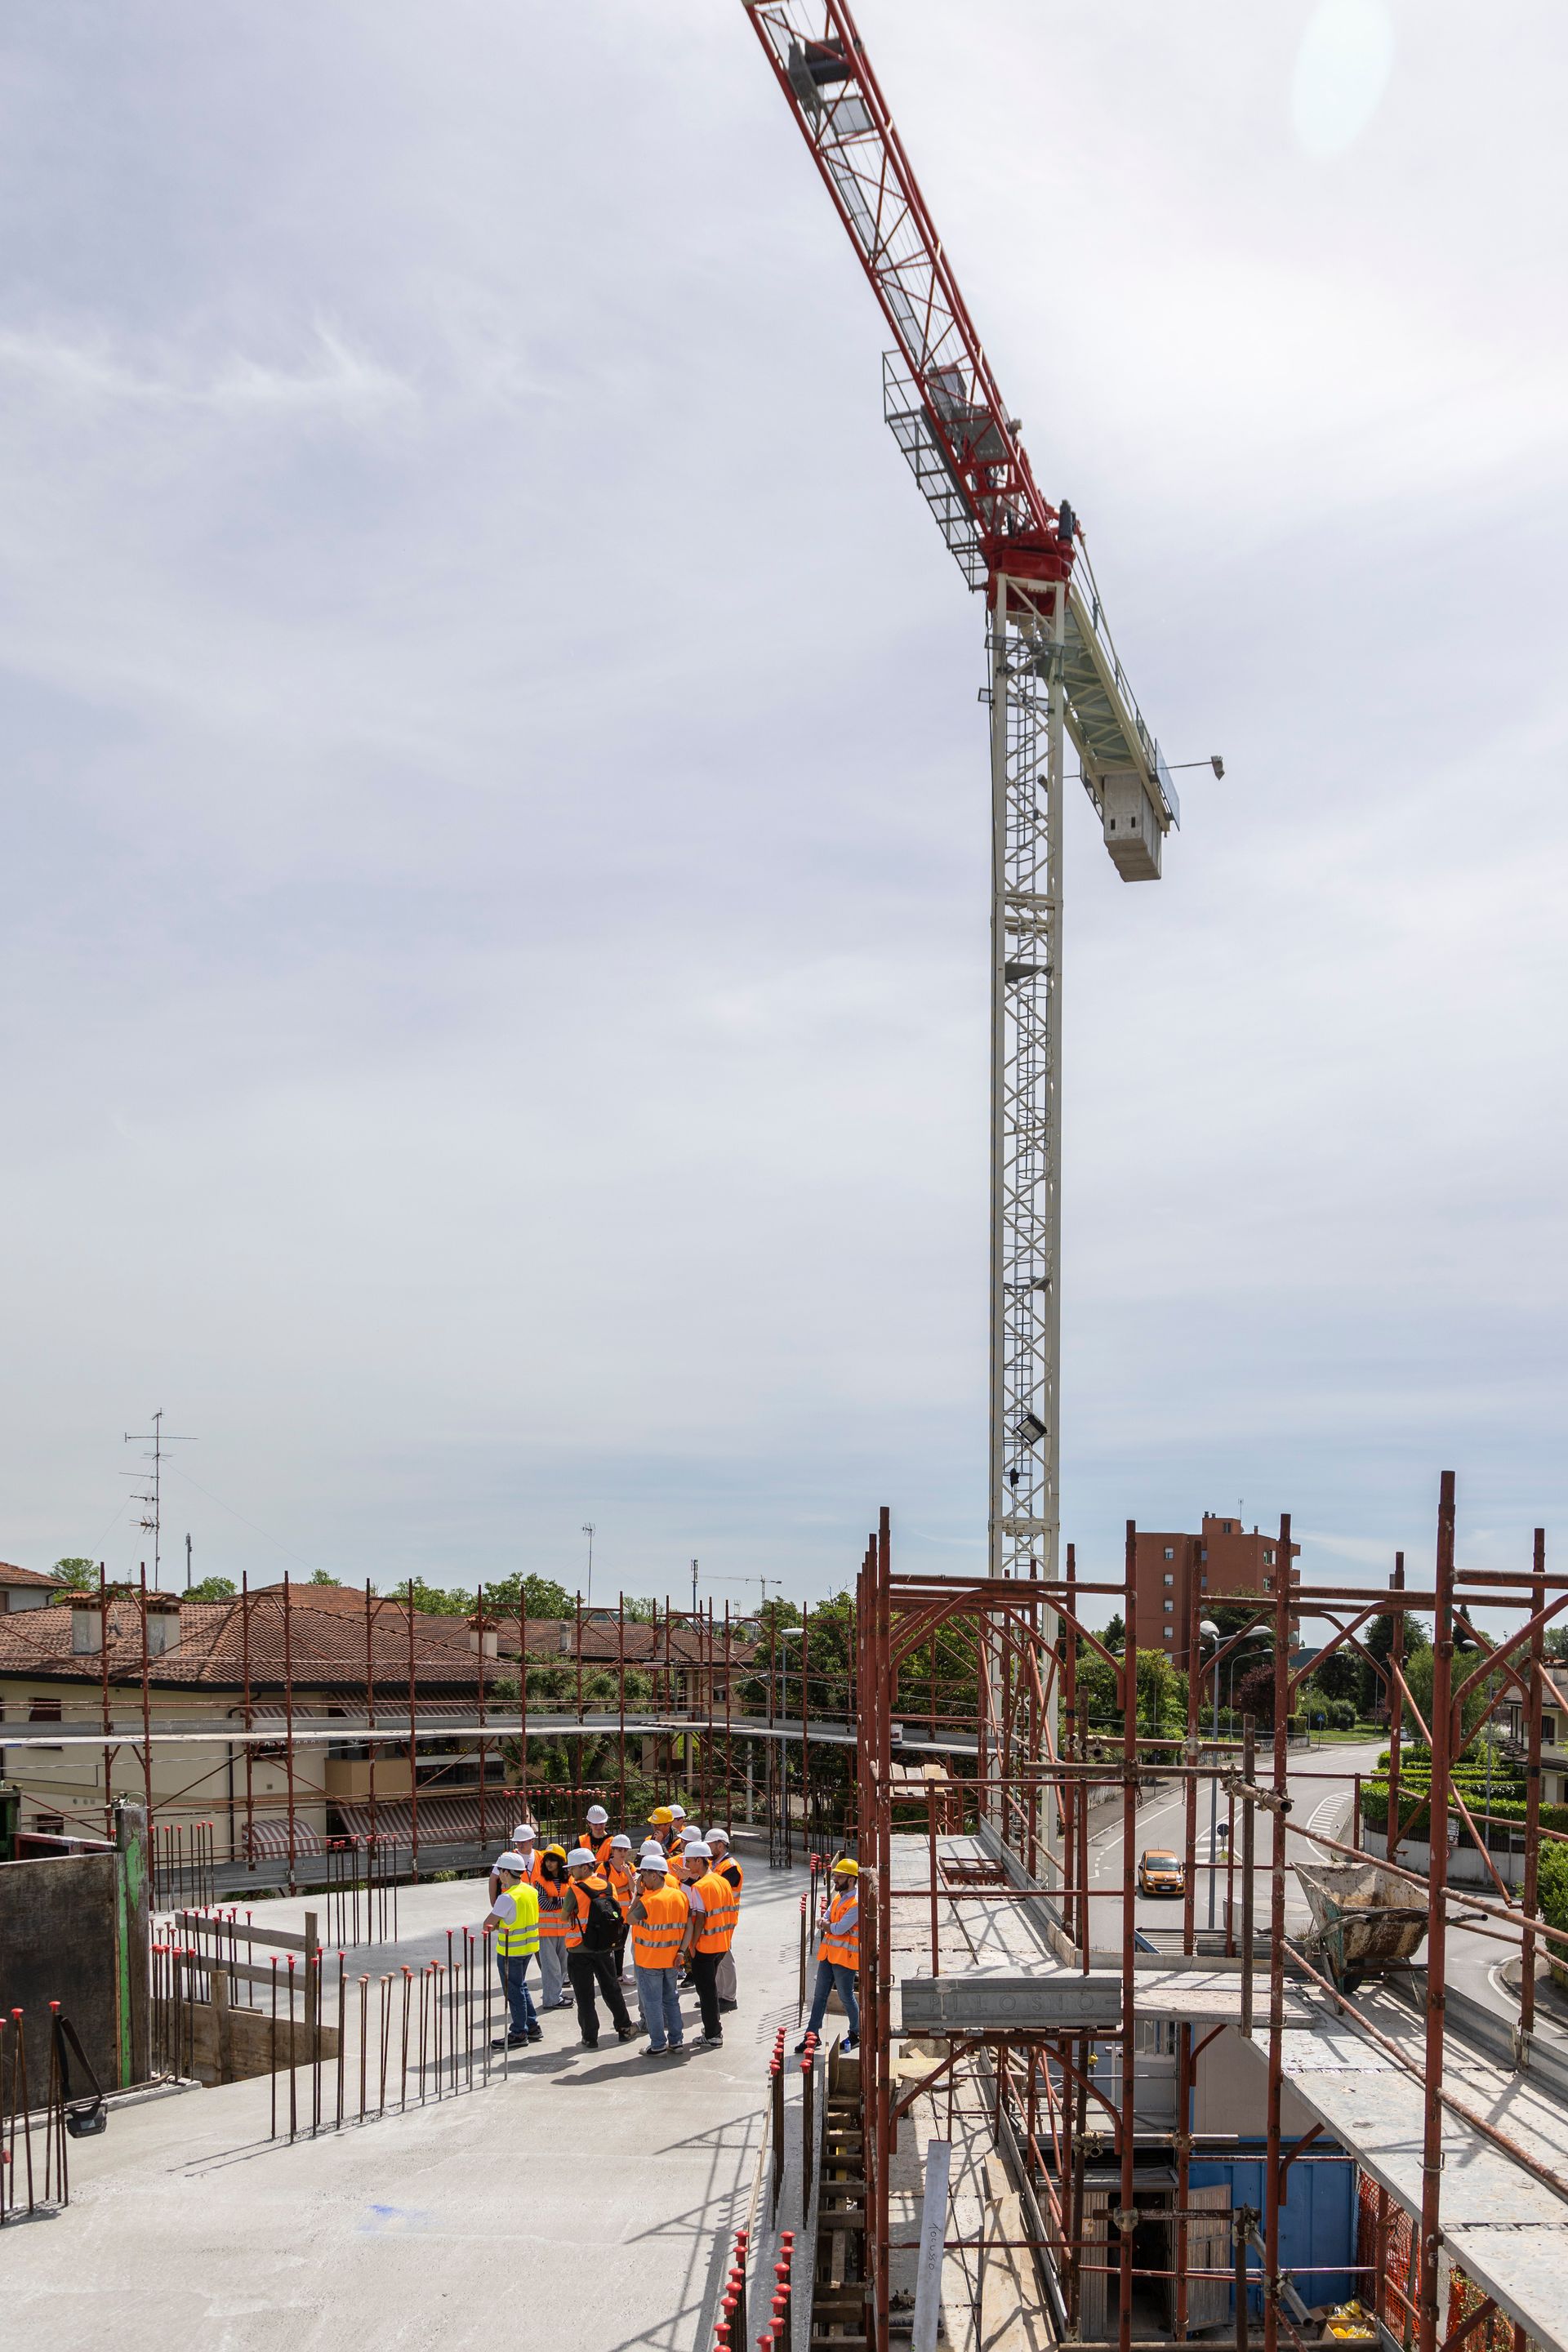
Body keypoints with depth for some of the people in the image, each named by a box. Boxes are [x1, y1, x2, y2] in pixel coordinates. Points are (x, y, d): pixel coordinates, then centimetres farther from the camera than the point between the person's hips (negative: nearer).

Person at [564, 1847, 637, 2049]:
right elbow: (616, 1914, 9)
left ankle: (590, 2037, 7)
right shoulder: (607, 1887, 0)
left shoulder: (575, 1890, -16)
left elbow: (564, 1917, -5)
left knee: (584, 1996, 5)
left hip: (579, 1951, -5)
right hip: (605, 1949, 5)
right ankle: (624, 2029, 25)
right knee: (612, 1990, 18)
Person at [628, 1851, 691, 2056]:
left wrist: (638, 1895, -8)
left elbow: (630, 1919, -9)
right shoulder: (680, 1896, -1)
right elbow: (689, 1927, -1)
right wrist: (681, 1951, -1)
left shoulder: (648, 1901, -21)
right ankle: (676, 2040, 23)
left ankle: (658, 2045, 8)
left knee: (652, 2002, 4)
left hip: (649, 1960, -6)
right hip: (672, 1959, 6)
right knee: (671, 1999, 18)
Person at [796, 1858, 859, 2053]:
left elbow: (839, 1929, -23)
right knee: (819, 1995, 10)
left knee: (846, 1997, 4)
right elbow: (824, 1922, 6)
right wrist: (834, 1927, -16)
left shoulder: (857, 1903, -18)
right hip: (828, 1954, 8)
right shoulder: (838, 1897, 11)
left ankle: (856, 2033, 22)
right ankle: (812, 2034, 15)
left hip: (845, 1956, -8)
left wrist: (827, 1925, -4)